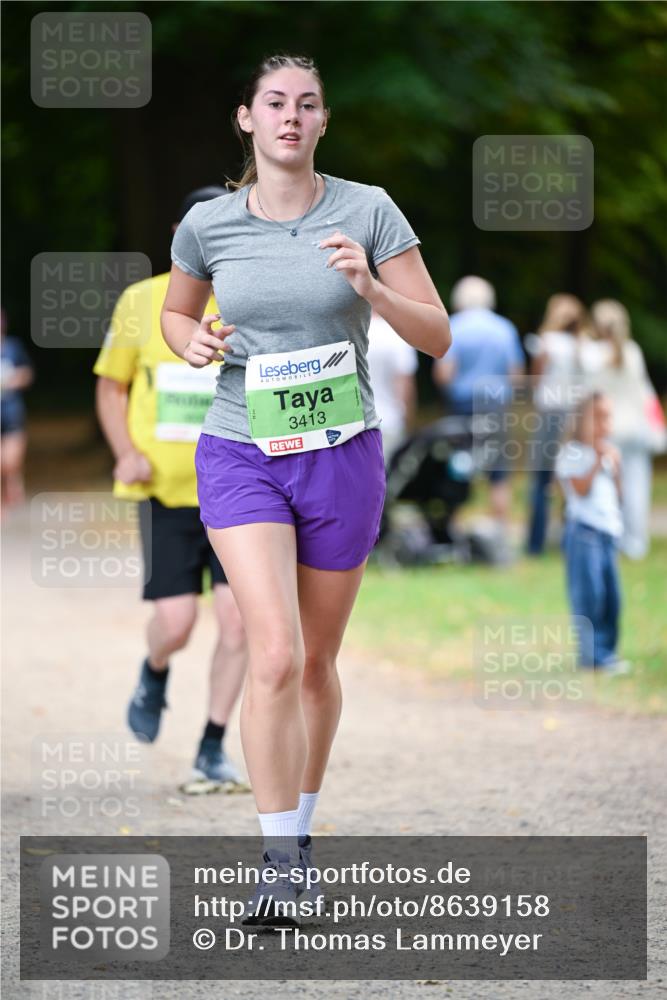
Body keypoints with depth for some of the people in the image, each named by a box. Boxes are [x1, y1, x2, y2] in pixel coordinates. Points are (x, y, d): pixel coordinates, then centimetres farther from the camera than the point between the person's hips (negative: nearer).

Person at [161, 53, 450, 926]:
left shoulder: (369, 212, -5)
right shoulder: (207, 225, -1)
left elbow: (438, 337, -5)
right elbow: (175, 313, 18)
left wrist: (370, 287, -22)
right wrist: (194, 342, -5)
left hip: (343, 457, 1)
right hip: (241, 458, -1)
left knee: (317, 663, 12)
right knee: (274, 658, -17)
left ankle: (303, 827, 33)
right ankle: (279, 861, -12)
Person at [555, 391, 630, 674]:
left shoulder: (609, 452, 17)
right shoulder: (573, 452, -4)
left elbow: (617, 492, 15)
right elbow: (581, 489, -13)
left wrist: (616, 466, 1)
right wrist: (598, 462, -16)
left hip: (609, 531, 7)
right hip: (583, 531, -7)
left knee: (612, 595, 5)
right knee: (590, 594, -9)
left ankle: (606, 651, 12)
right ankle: (594, 654, -7)